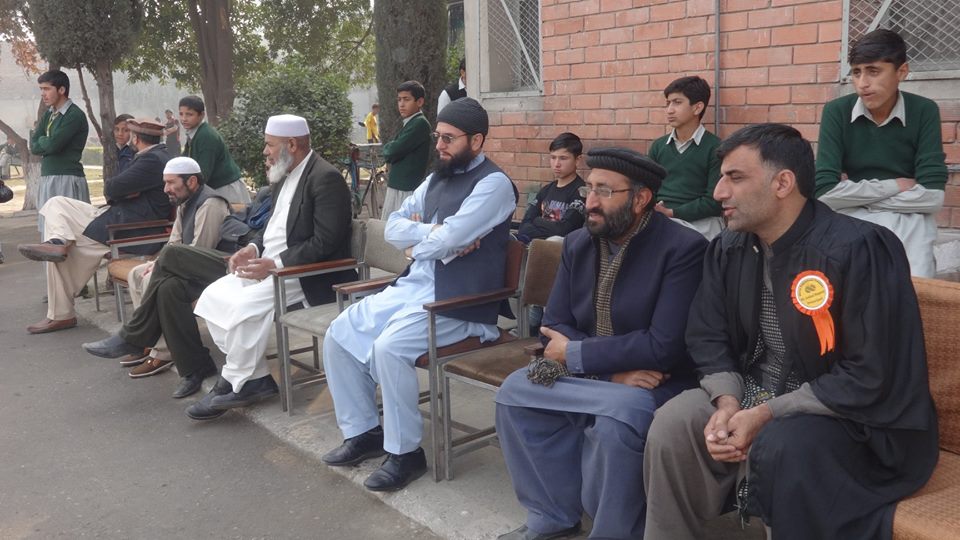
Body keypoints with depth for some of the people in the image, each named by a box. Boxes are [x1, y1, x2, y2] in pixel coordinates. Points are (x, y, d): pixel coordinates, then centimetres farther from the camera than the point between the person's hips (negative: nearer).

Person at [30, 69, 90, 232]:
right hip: (47, 180, 8)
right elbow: (34, 146, 9)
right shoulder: (48, 114, 16)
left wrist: (41, 140, 3)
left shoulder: (75, 115, -9)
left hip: (67, 181, -8)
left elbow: (53, 145, -16)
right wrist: (47, 142, -7)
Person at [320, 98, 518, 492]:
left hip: (458, 300, -8)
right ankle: (363, 431, 10)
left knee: (389, 347, -30)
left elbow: (448, 239, -21)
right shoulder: (437, 179, 16)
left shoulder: (493, 183, -10)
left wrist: (416, 240, -1)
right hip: (413, 286, 9)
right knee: (338, 334, -3)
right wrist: (433, 233, -9)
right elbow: (393, 227, 9)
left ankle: (405, 452, -11)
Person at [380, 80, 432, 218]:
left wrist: (387, 147, 2)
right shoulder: (409, 123, 15)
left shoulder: (420, 123, -14)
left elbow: (393, 151, -18)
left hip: (409, 190, -10)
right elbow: (390, 153, 17)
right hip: (396, 186, 10)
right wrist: (391, 148, -4)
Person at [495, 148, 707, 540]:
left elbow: (665, 346, -24)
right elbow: (554, 327, 0)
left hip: (654, 382, -6)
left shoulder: (683, 248, -18)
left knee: (614, 420, -34)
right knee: (515, 391, -9)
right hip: (590, 375, 7)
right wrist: (614, 370, -18)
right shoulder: (578, 243, 3)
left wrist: (573, 355, -17)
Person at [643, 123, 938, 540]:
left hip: (855, 418, -6)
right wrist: (727, 403, -14)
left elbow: (871, 377, -24)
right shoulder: (728, 249, 0)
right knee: (674, 422, -15)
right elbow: (707, 337, 6)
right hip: (752, 395, 6)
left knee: (781, 447, -35)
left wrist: (766, 415, -23)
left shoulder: (859, 250, -22)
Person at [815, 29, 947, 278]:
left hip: (909, 224, 0)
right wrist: (893, 187, -9)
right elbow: (824, 192, -13)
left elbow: (933, 197, -10)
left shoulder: (924, 111, -3)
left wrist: (855, 194, -9)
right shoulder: (837, 112, -4)